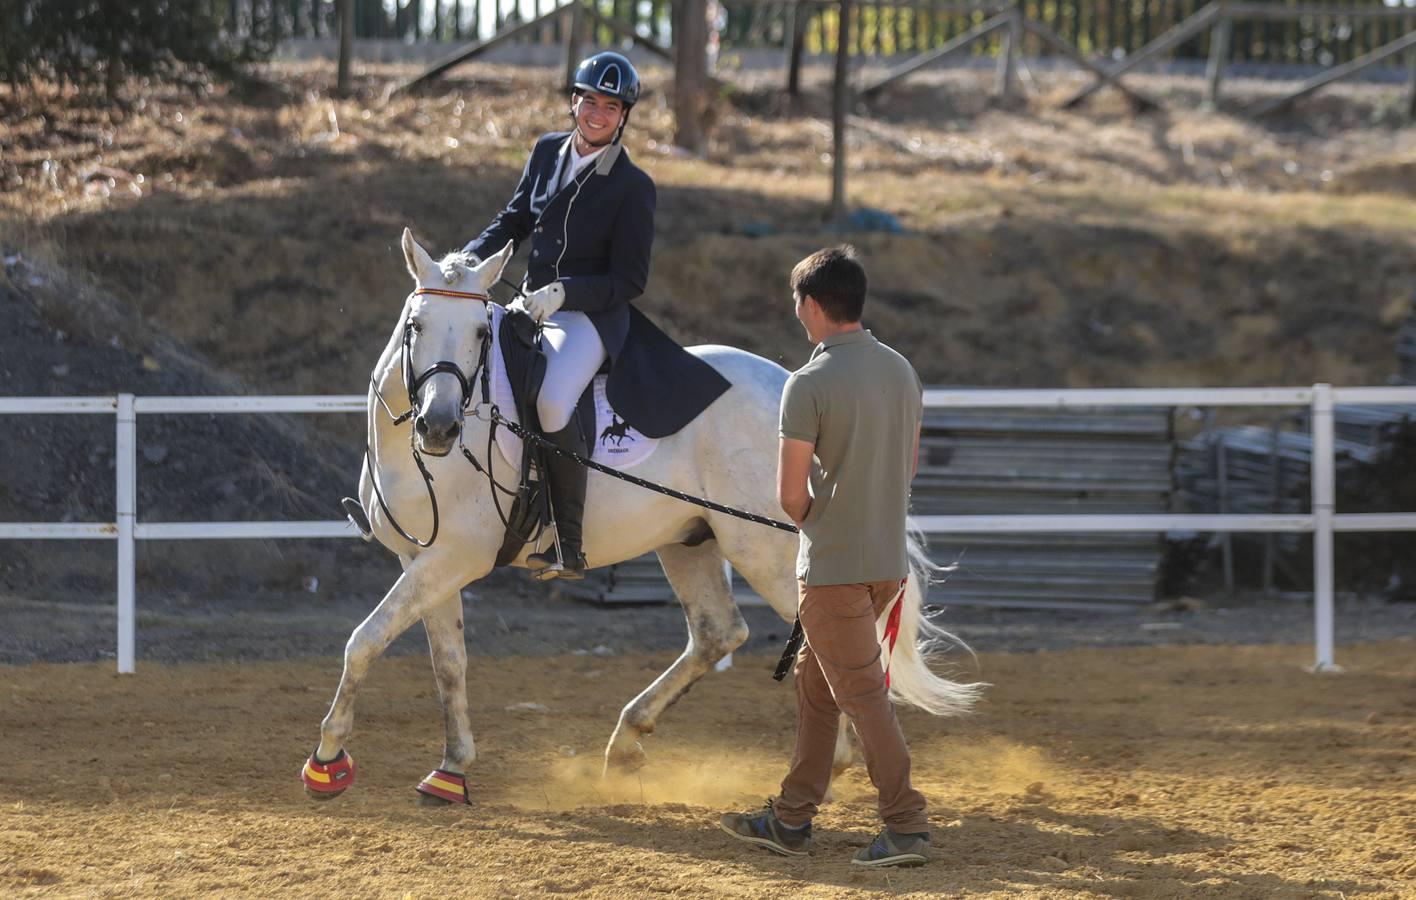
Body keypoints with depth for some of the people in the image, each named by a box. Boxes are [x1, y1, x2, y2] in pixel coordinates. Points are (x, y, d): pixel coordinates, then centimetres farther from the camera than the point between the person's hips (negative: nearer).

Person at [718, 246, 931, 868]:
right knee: (815, 679, 18)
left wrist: (815, 527, 6)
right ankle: (791, 820, 24)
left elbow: (791, 496, -15)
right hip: (889, 558, 8)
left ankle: (908, 827, -6)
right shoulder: (902, 371, 6)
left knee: (862, 695, -3)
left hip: (833, 566, -8)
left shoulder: (809, 385, -17)